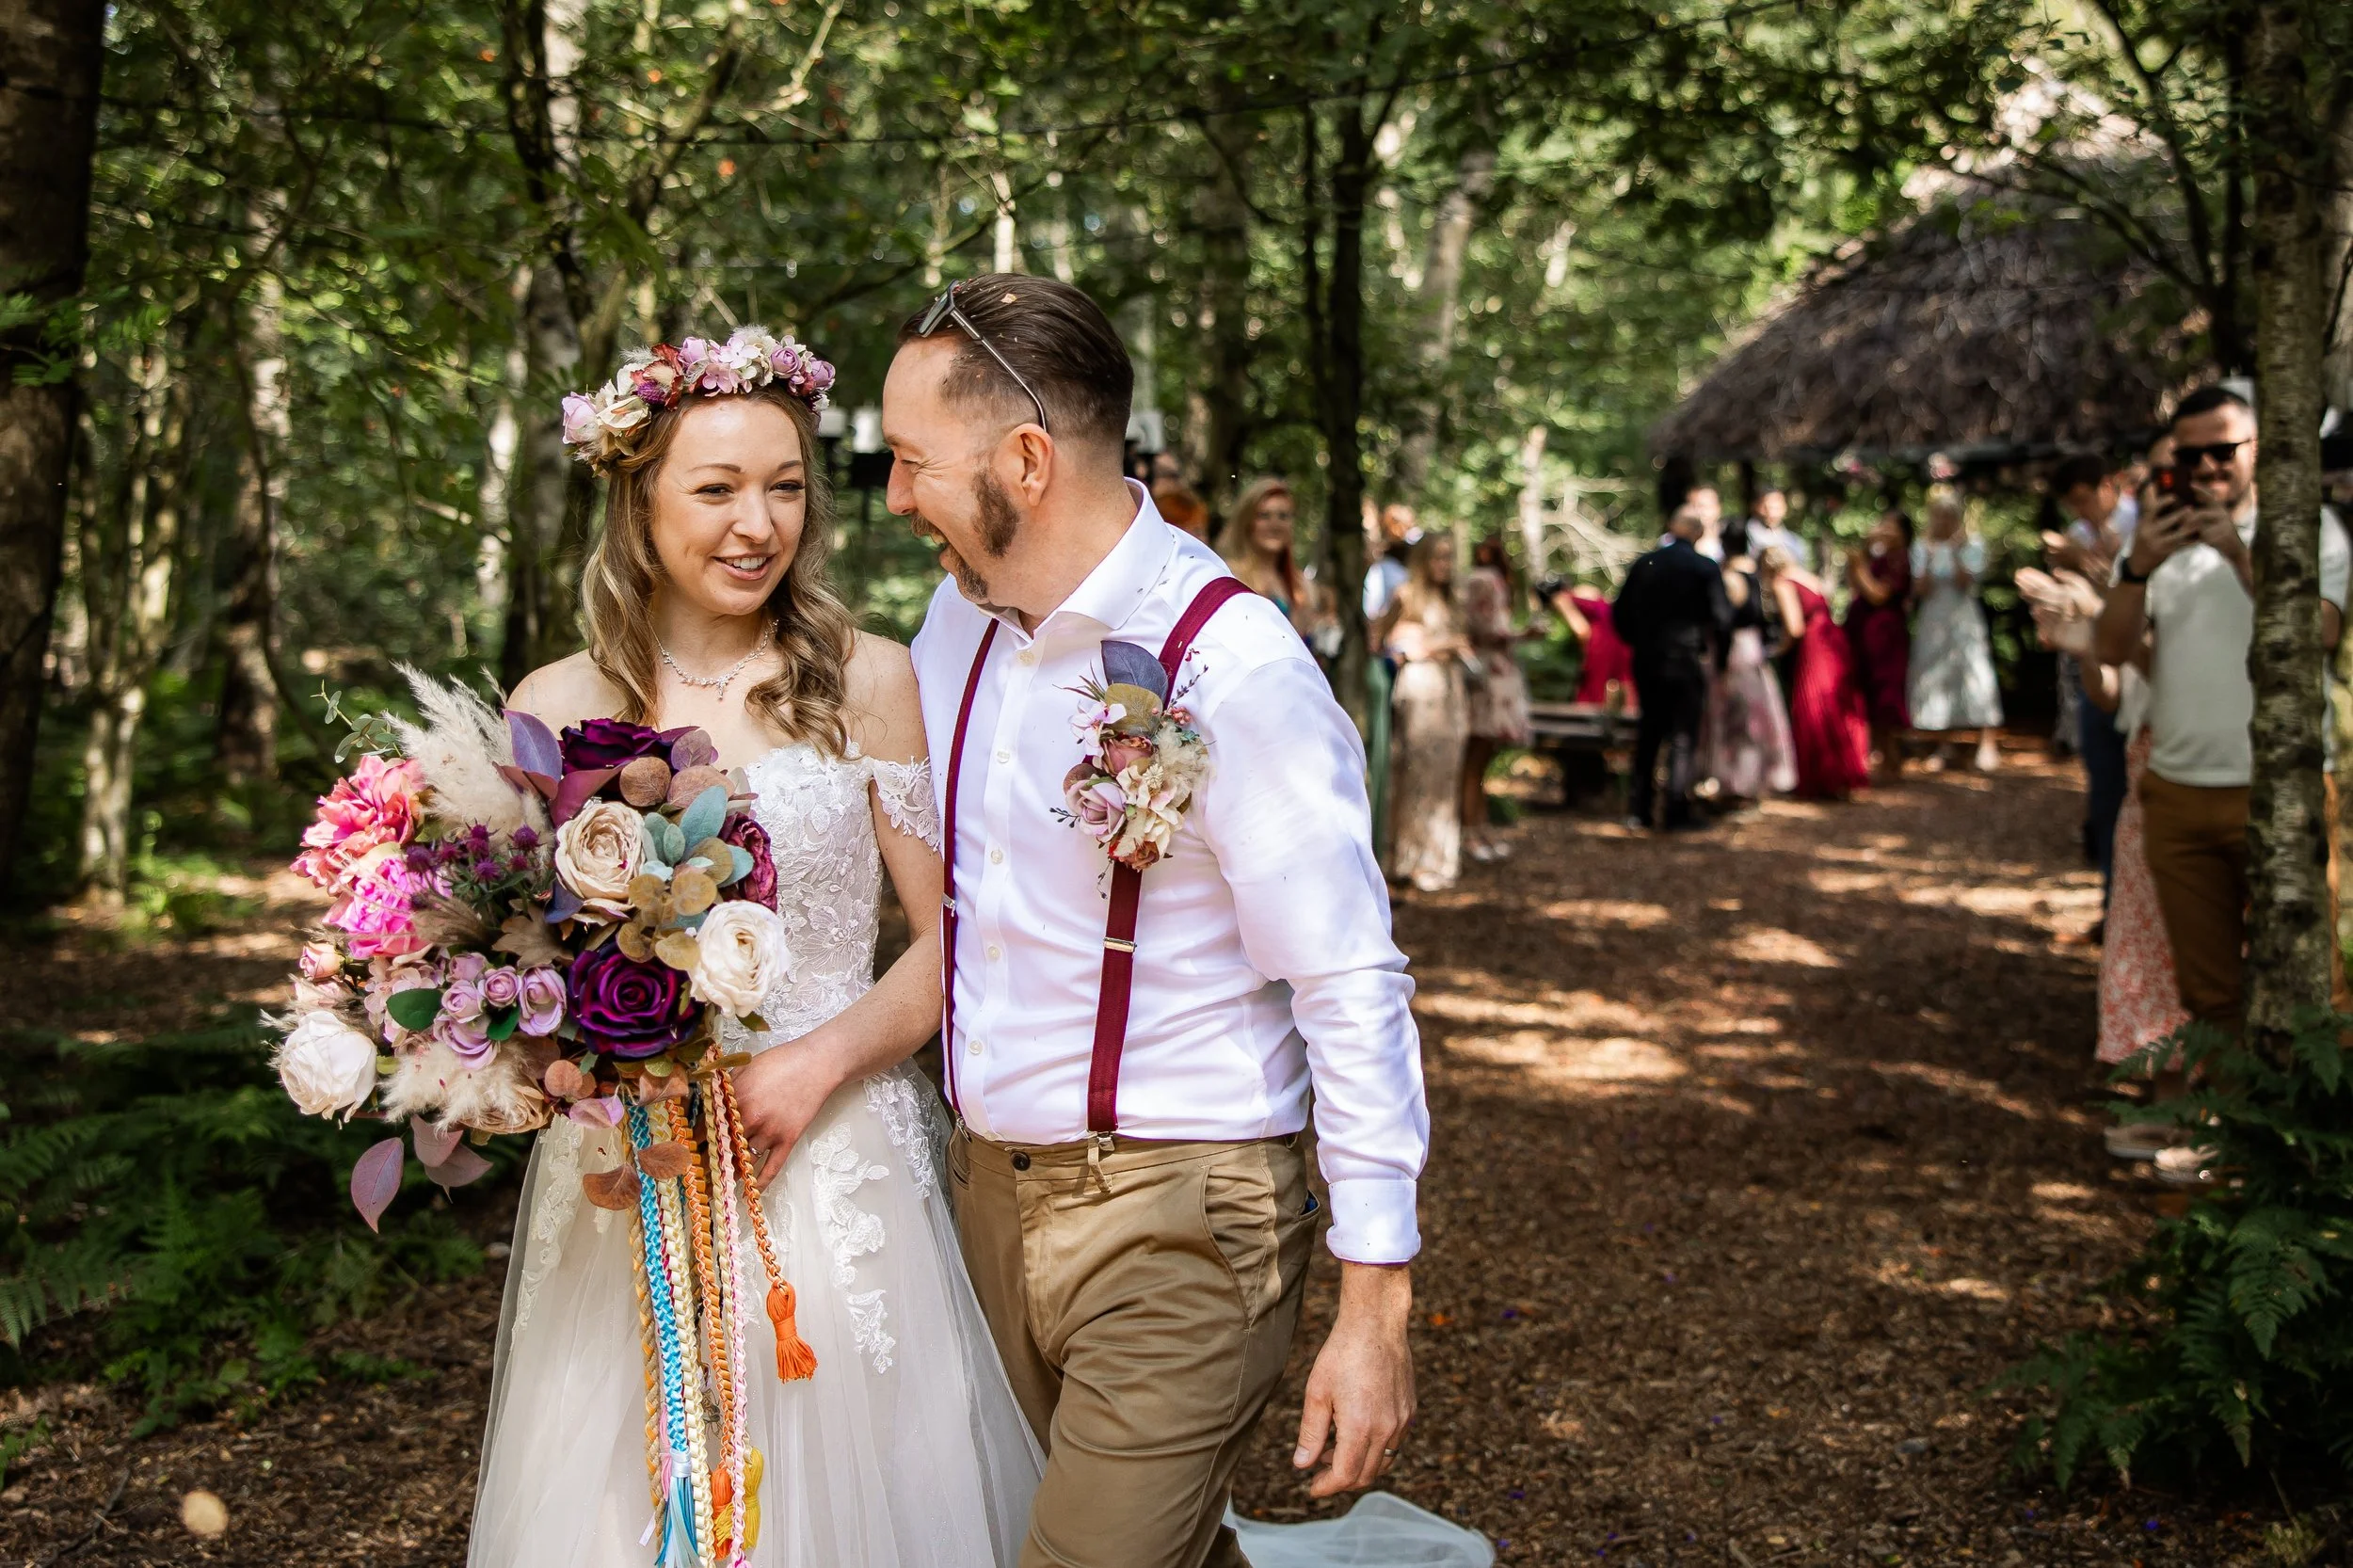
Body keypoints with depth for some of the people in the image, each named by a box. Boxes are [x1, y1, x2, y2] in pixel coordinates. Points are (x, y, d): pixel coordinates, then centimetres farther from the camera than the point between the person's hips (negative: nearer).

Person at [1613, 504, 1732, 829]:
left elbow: (1620, 613, 6)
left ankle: (1639, 809, 14)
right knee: (1684, 736, 2)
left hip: (1647, 660, 4)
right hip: (1688, 662, -4)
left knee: (1648, 732, 14)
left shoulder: (1643, 565, 3)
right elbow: (1722, 619, -10)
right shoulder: (1707, 568, -8)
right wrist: (1717, 655, 5)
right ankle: (1677, 812, 1)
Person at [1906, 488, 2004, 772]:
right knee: (1935, 681, 4)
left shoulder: (1972, 545, 1)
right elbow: (1920, 591, -3)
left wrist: (1956, 554, -20)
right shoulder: (1922, 548, 5)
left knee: (1975, 674, -11)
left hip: (1964, 620, -2)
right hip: (1932, 623, 2)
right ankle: (1941, 747, 14)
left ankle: (1988, 744, -12)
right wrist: (1929, 559, -16)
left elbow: (1965, 583, -10)